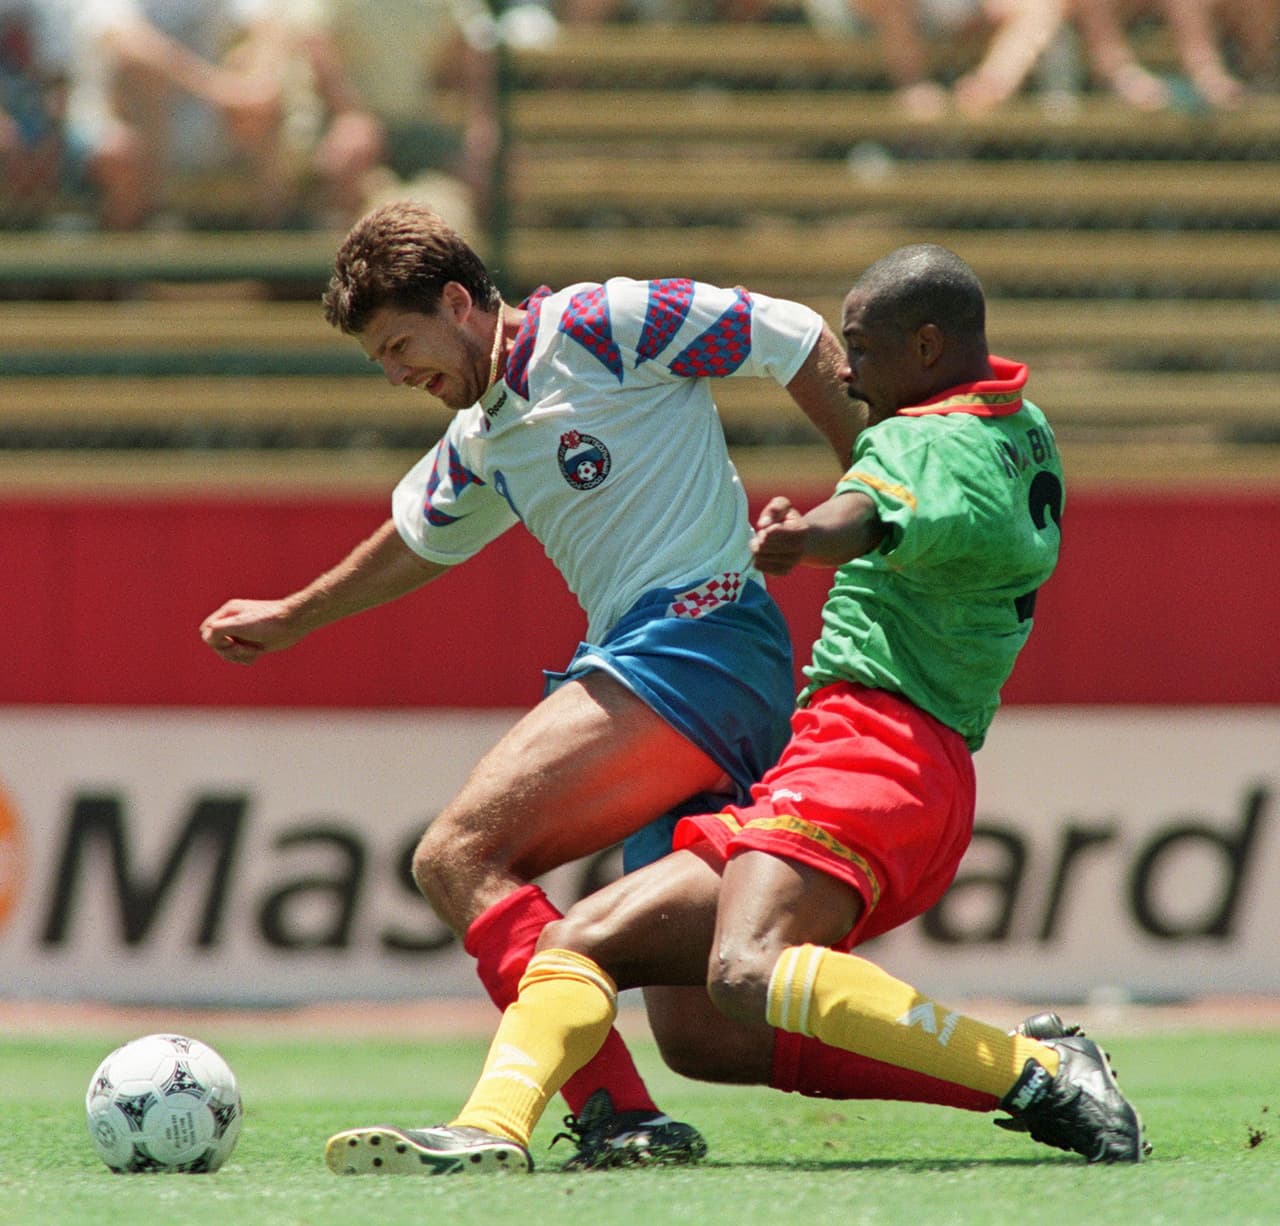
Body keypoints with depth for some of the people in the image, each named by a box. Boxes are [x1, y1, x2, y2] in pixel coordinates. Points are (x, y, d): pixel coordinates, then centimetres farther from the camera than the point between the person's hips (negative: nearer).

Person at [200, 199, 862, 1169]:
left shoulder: (599, 326, -4)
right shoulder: (479, 443, 22)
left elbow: (792, 338, -2)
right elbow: (422, 538, 42)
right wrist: (292, 619, 54)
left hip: (695, 636, -9)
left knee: (460, 854, -21)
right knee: (693, 1025, -2)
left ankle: (618, 1117, -30)